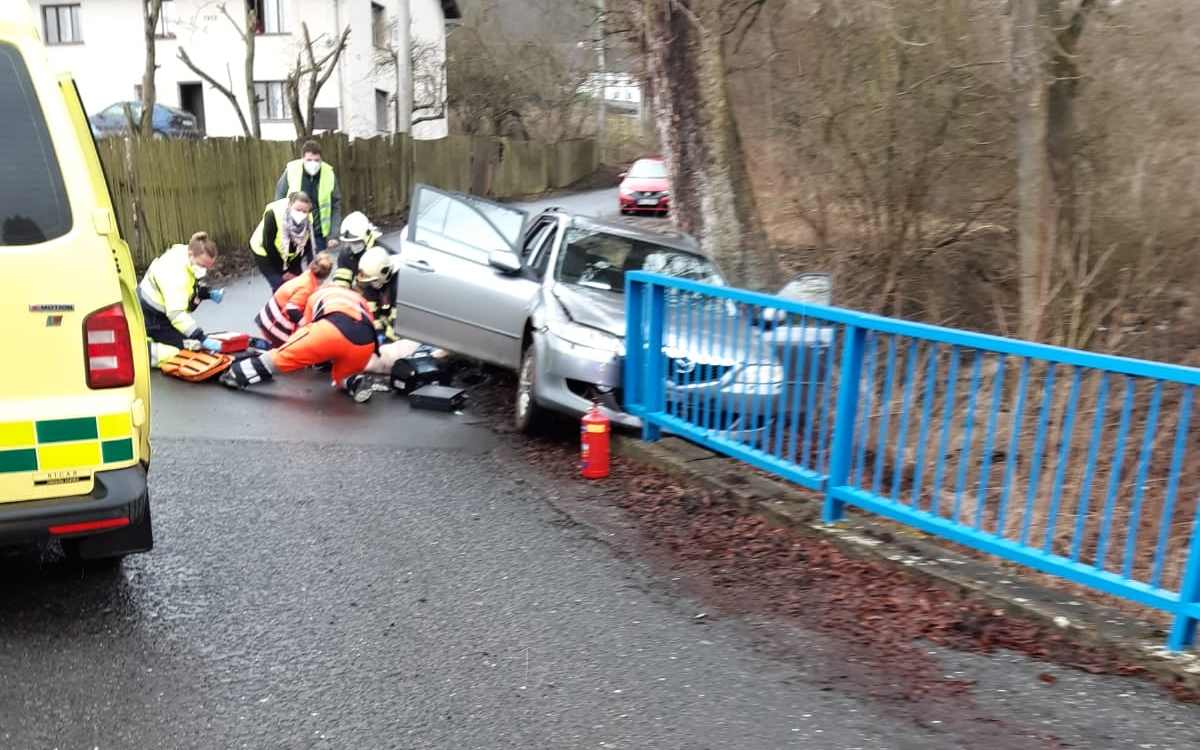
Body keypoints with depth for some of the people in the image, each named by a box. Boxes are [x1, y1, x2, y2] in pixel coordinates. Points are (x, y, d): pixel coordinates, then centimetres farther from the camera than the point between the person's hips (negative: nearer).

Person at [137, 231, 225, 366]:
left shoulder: (187, 256, -9)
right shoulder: (176, 275, -36)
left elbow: (192, 288, 10)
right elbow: (177, 314, -42)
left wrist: (209, 294, -8)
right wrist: (203, 339, -48)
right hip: (152, 315, -9)